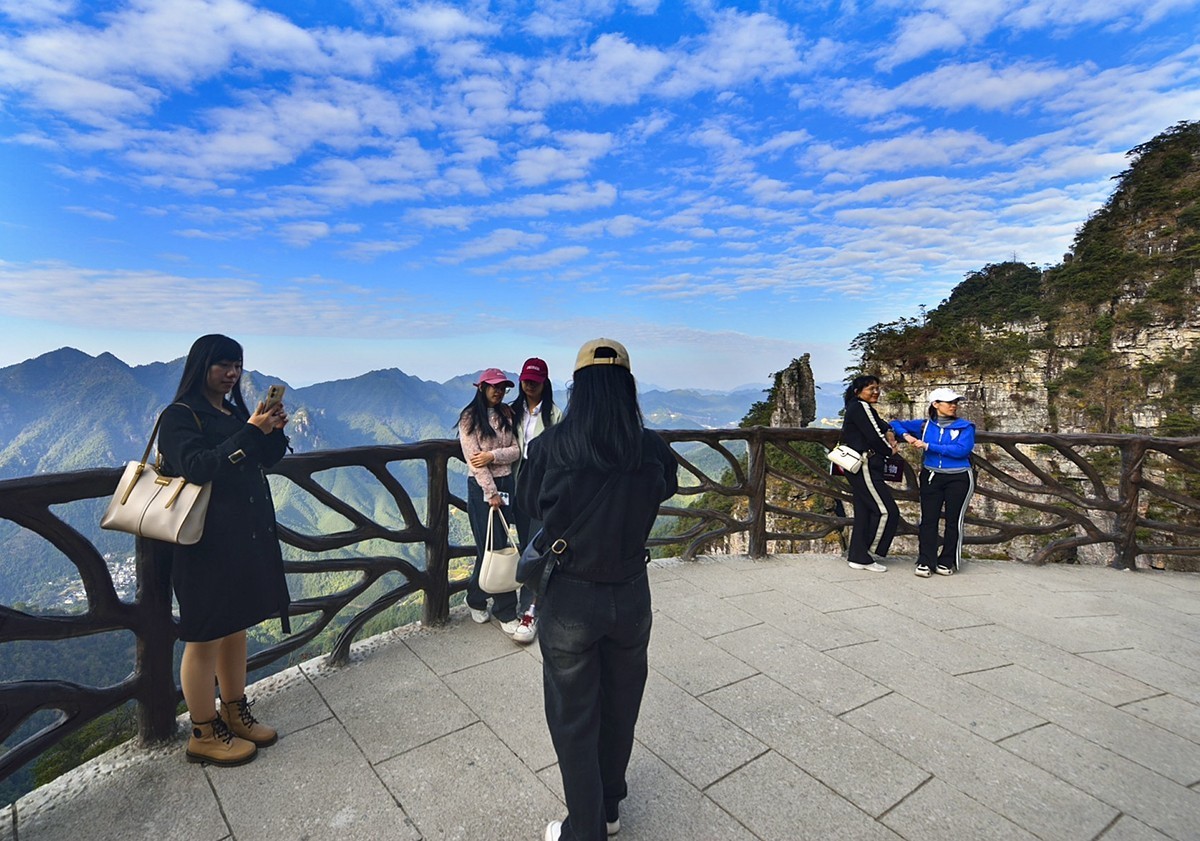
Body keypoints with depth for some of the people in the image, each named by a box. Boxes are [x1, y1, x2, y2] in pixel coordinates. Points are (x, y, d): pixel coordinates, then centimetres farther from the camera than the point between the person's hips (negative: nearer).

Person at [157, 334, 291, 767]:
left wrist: (274, 429, -5)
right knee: (206, 637, 4)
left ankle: (235, 714, 32)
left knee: (236, 627, 17)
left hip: (249, 535, 8)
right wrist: (250, 431, -25)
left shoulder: (236, 412, 13)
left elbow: (268, 458, 14)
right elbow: (197, 467, -23)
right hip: (207, 541, -8)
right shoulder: (180, 416, -9)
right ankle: (204, 734, 19)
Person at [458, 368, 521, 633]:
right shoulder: (469, 417, -6)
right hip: (481, 487, -5)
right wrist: (491, 492, -13)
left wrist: (492, 455, -16)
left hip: (505, 483, 5)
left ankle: (476, 599, 31)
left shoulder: (506, 414, 8)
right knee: (493, 547, -3)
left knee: (490, 547, 11)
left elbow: (516, 450, 2)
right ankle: (505, 611, 5)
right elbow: (473, 459, -12)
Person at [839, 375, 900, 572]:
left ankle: (857, 557, 14)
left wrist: (888, 432, 6)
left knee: (864, 511, 10)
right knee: (887, 510, -6)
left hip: (859, 468, 10)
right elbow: (873, 437, -16)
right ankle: (869, 553, 3)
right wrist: (889, 450, 1)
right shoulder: (861, 407, -11)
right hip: (864, 467, -10)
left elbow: (879, 425, 28)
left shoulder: (861, 408, 20)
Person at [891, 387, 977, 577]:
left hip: (958, 479, -2)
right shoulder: (925, 425, 6)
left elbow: (961, 450, -18)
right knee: (928, 519, -1)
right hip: (931, 477, 2)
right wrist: (906, 435, -9)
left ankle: (947, 562, 14)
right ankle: (925, 562, 3)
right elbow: (896, 423, 12)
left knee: (953, 520, 3)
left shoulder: (965, 426, -3)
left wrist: (928, 446, -18)